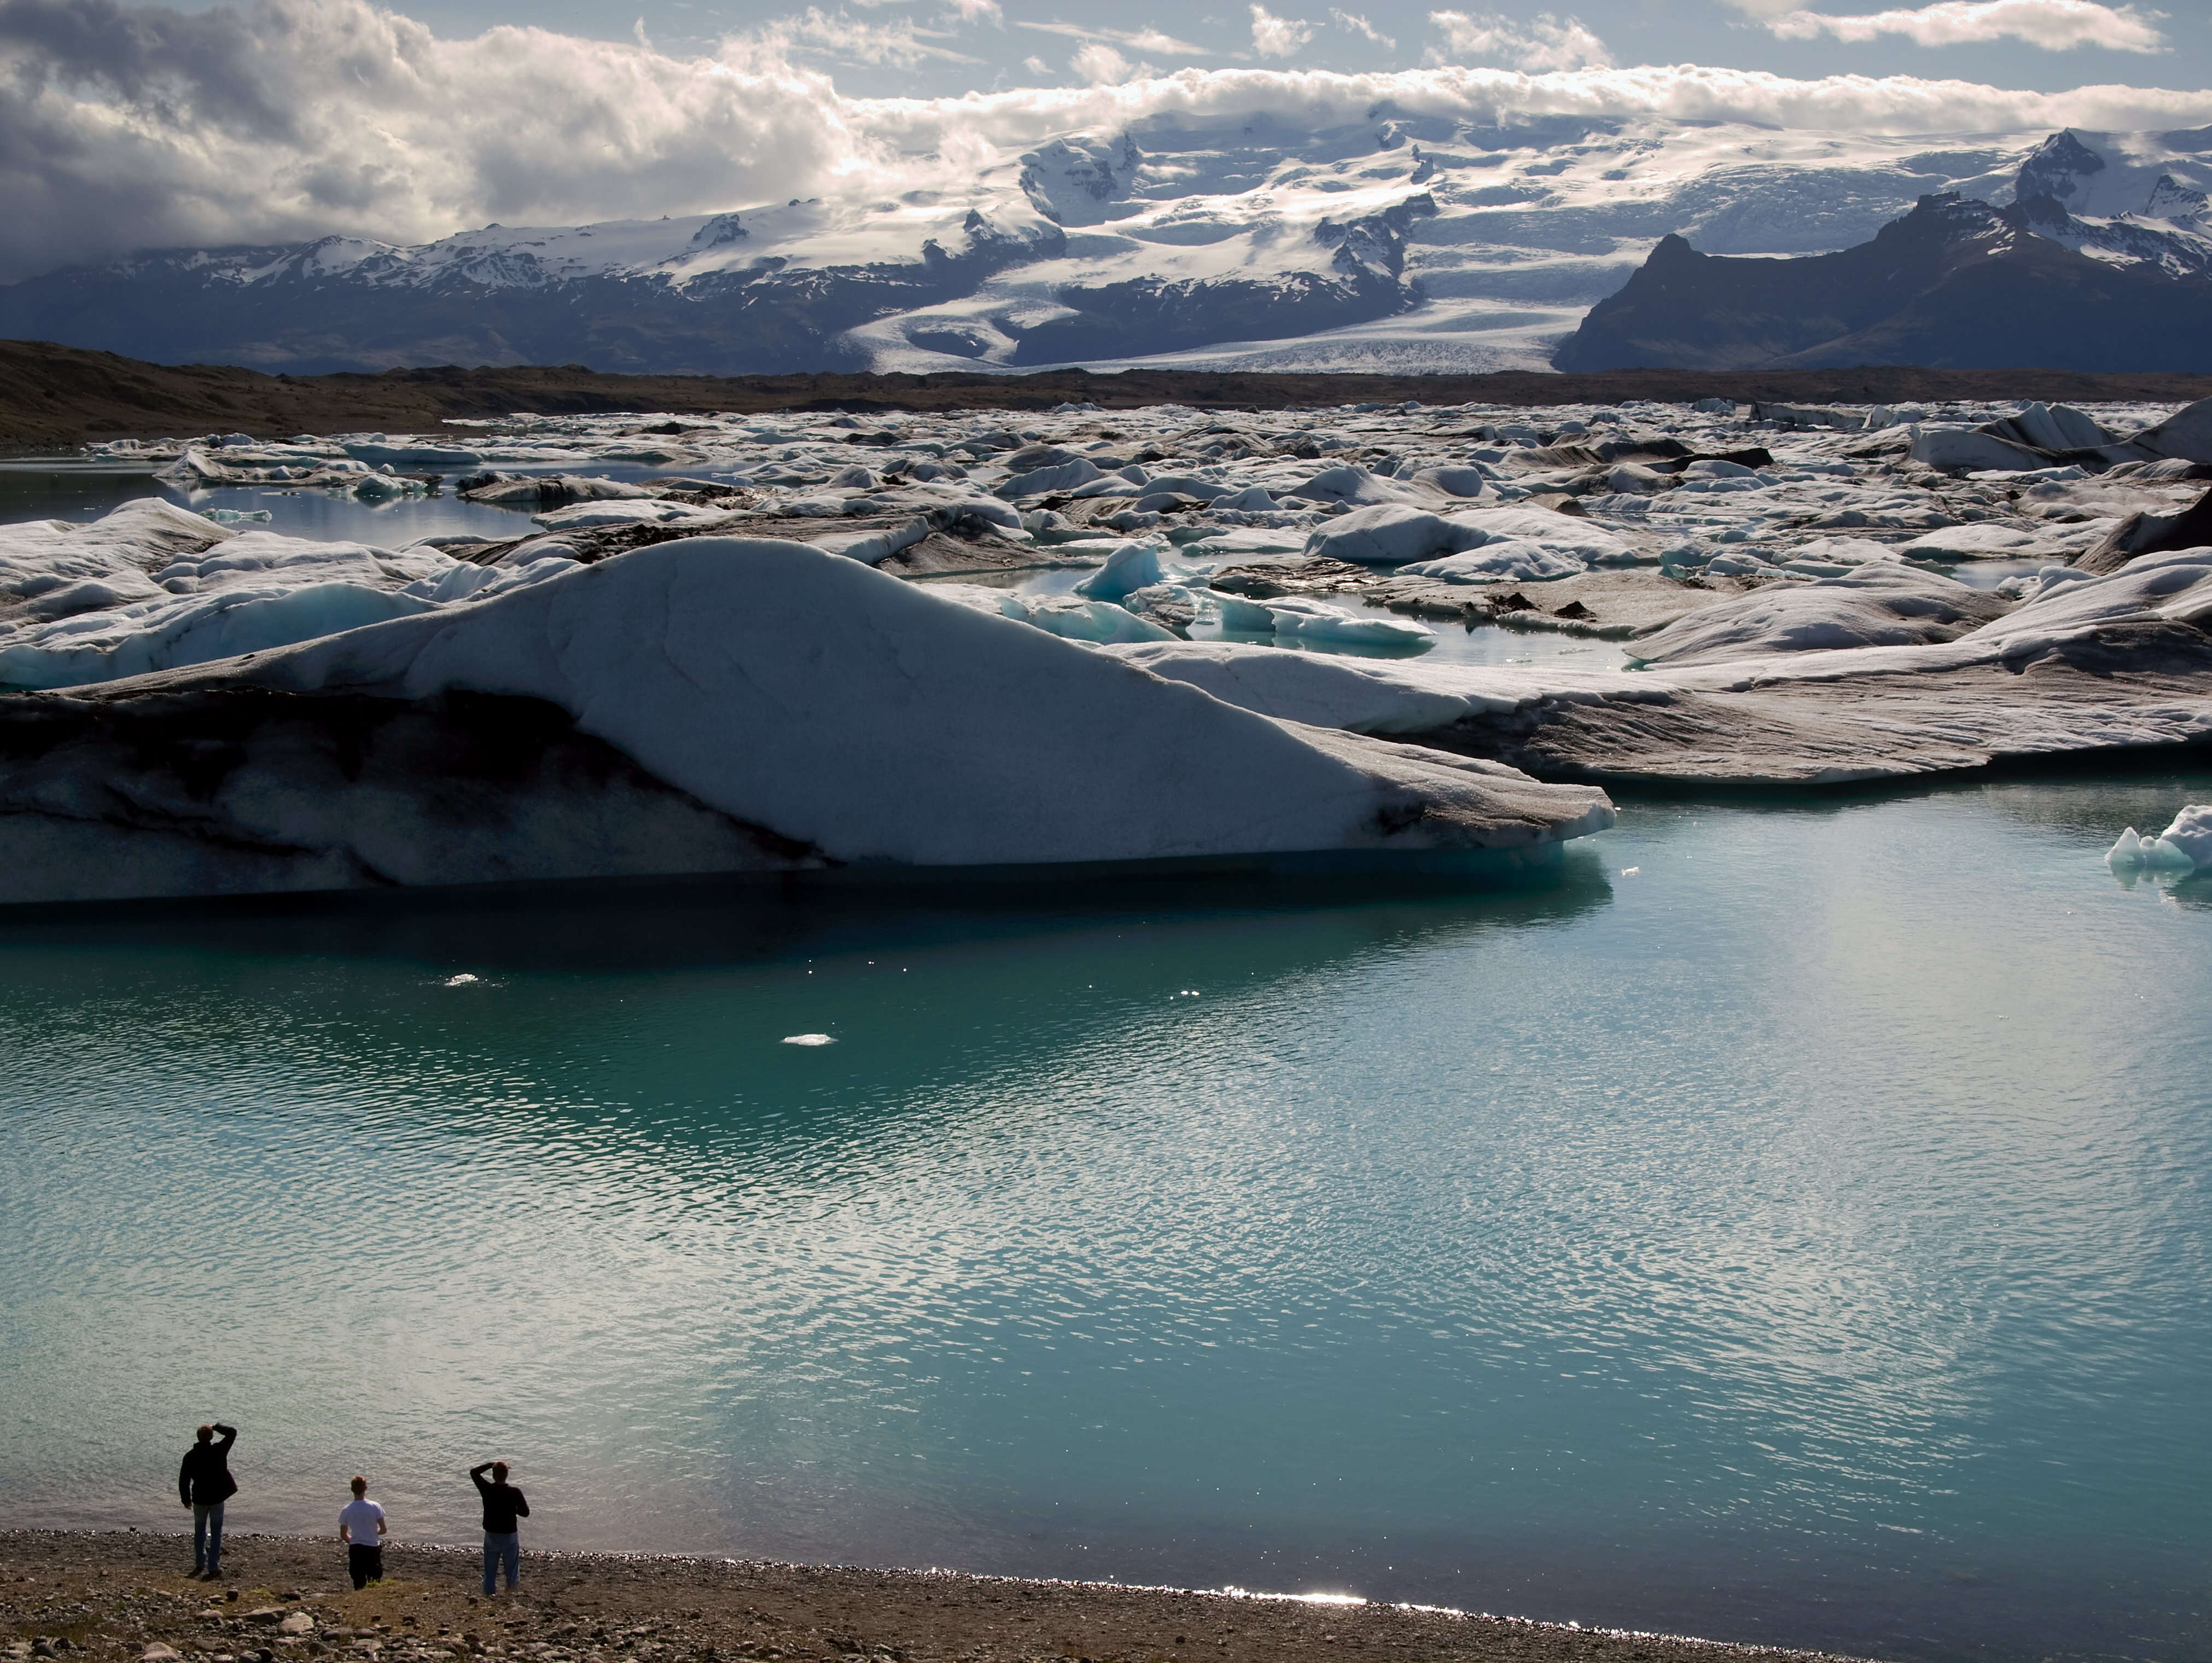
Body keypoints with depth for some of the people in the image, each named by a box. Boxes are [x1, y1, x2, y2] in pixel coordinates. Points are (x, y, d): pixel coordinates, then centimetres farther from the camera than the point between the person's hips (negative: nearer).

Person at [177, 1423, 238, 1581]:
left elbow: (184, 1480, -4)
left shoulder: (191, 1456, -9)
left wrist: (186, 1499, 8)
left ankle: (200, 1564, 25)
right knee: (216, 1533, 6)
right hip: (217, 1497, -1)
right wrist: (217, 1427, 7)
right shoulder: (219, 1451, -14)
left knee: (200, 1531, 20)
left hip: (199, 1498, 1)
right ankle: (214, 1569, 3)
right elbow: (232, 1433, -4)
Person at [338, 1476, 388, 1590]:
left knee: (359, 1584, 10)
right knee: (375, 1584, 10)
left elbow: (343, 1535, 3)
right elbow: (383, 1530, -5)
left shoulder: (346, 1511, -5)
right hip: (373, 1549, -1)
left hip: (355, 1550, 1)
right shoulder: (375, 1507, -11)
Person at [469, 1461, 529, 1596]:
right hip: (510, 1536, -2)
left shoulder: (487, 1490, -13)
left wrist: (491, 1464, 3)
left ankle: (489, 1595, 22)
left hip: (491, 1536, 2)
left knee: (490, 1571, 16)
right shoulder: (515, 1492, -17)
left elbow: (474, 1472, 4)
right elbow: (525, 1513, -7)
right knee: (512, 1570, 16)